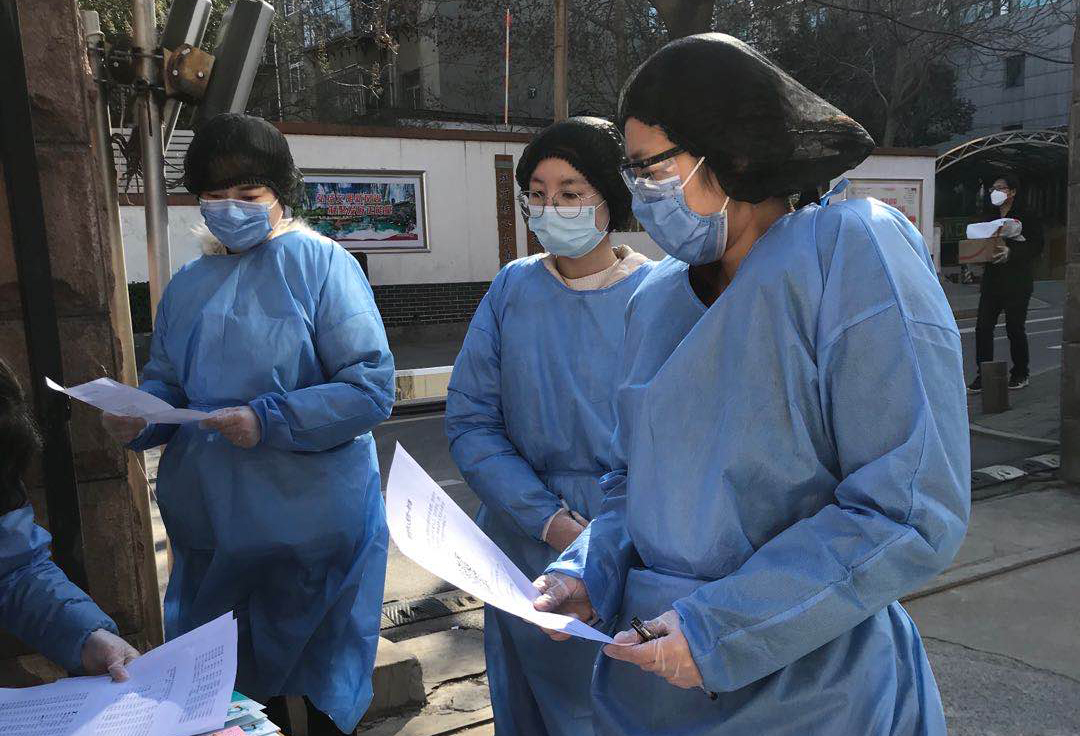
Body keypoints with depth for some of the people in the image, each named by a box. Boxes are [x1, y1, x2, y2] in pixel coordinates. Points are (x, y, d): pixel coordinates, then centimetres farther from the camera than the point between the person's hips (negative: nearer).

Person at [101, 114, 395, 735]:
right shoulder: (188, 285, 10)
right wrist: (138, 419, -8)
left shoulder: (321, 264, -9)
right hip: (211, 525, 5)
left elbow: (372, 388, -16)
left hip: (314, 520, -5)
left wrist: (269, 421, -24)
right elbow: (165, 384, 14)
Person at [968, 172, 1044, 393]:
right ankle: (983, 375, 5)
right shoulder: (991, 218, 16)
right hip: (992, 281, 6)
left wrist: (1011, 252, -26)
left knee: (1015, 329, 2)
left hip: (1017, 283, -6)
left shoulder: (1026, 218, -4)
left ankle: (1020, 374, 18)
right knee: (983, 327, -1)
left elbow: (1036, 246, -13)